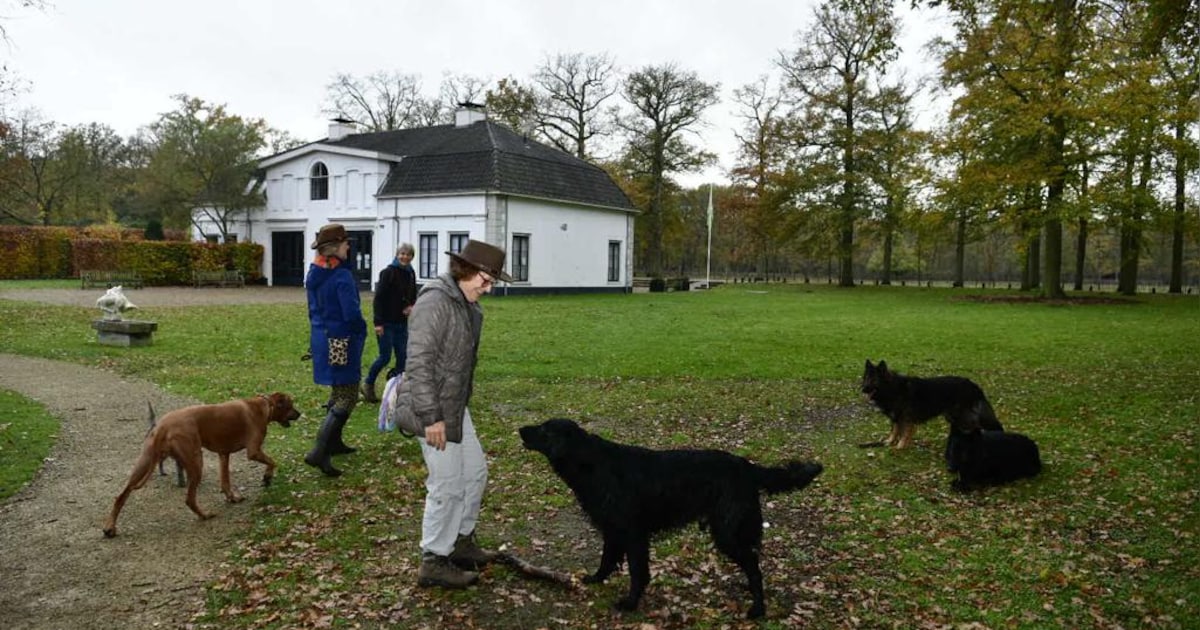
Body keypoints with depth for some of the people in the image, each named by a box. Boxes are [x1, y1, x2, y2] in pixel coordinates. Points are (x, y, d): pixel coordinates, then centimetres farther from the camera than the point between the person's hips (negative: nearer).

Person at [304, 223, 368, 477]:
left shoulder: (314, 273, 7)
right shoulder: (342, 275, -20)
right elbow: (352, 314, -23)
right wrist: (361, 332, -3)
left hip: (320, 338, 9)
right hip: (341, 342, -9)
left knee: (338, 391, 23)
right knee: (348, 397, -4)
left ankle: (333, 442, 32)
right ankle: (319, 451, -13)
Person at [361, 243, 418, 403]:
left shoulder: (411, 274, 8)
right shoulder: (388, 272, -10)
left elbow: (413, 296, 19)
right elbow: (378, 298, -13)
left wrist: (411, 306, -4)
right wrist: (378, 322, -18)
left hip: (402, 323, 6)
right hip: (386, 323, -6)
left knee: (402, 357, 6)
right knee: (385, 357, -2)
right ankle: (368, 384, 19)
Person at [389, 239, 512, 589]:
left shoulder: (468, 306, 8)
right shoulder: (435, 302, -20)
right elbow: (419, 363, -23)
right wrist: (431, 417, -24)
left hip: (455, 406, 10)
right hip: (433, 409, -10)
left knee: (475, 472, 19)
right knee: (447, 486, -1)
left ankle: (461, 541, 35)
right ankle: (433, 562, 15)